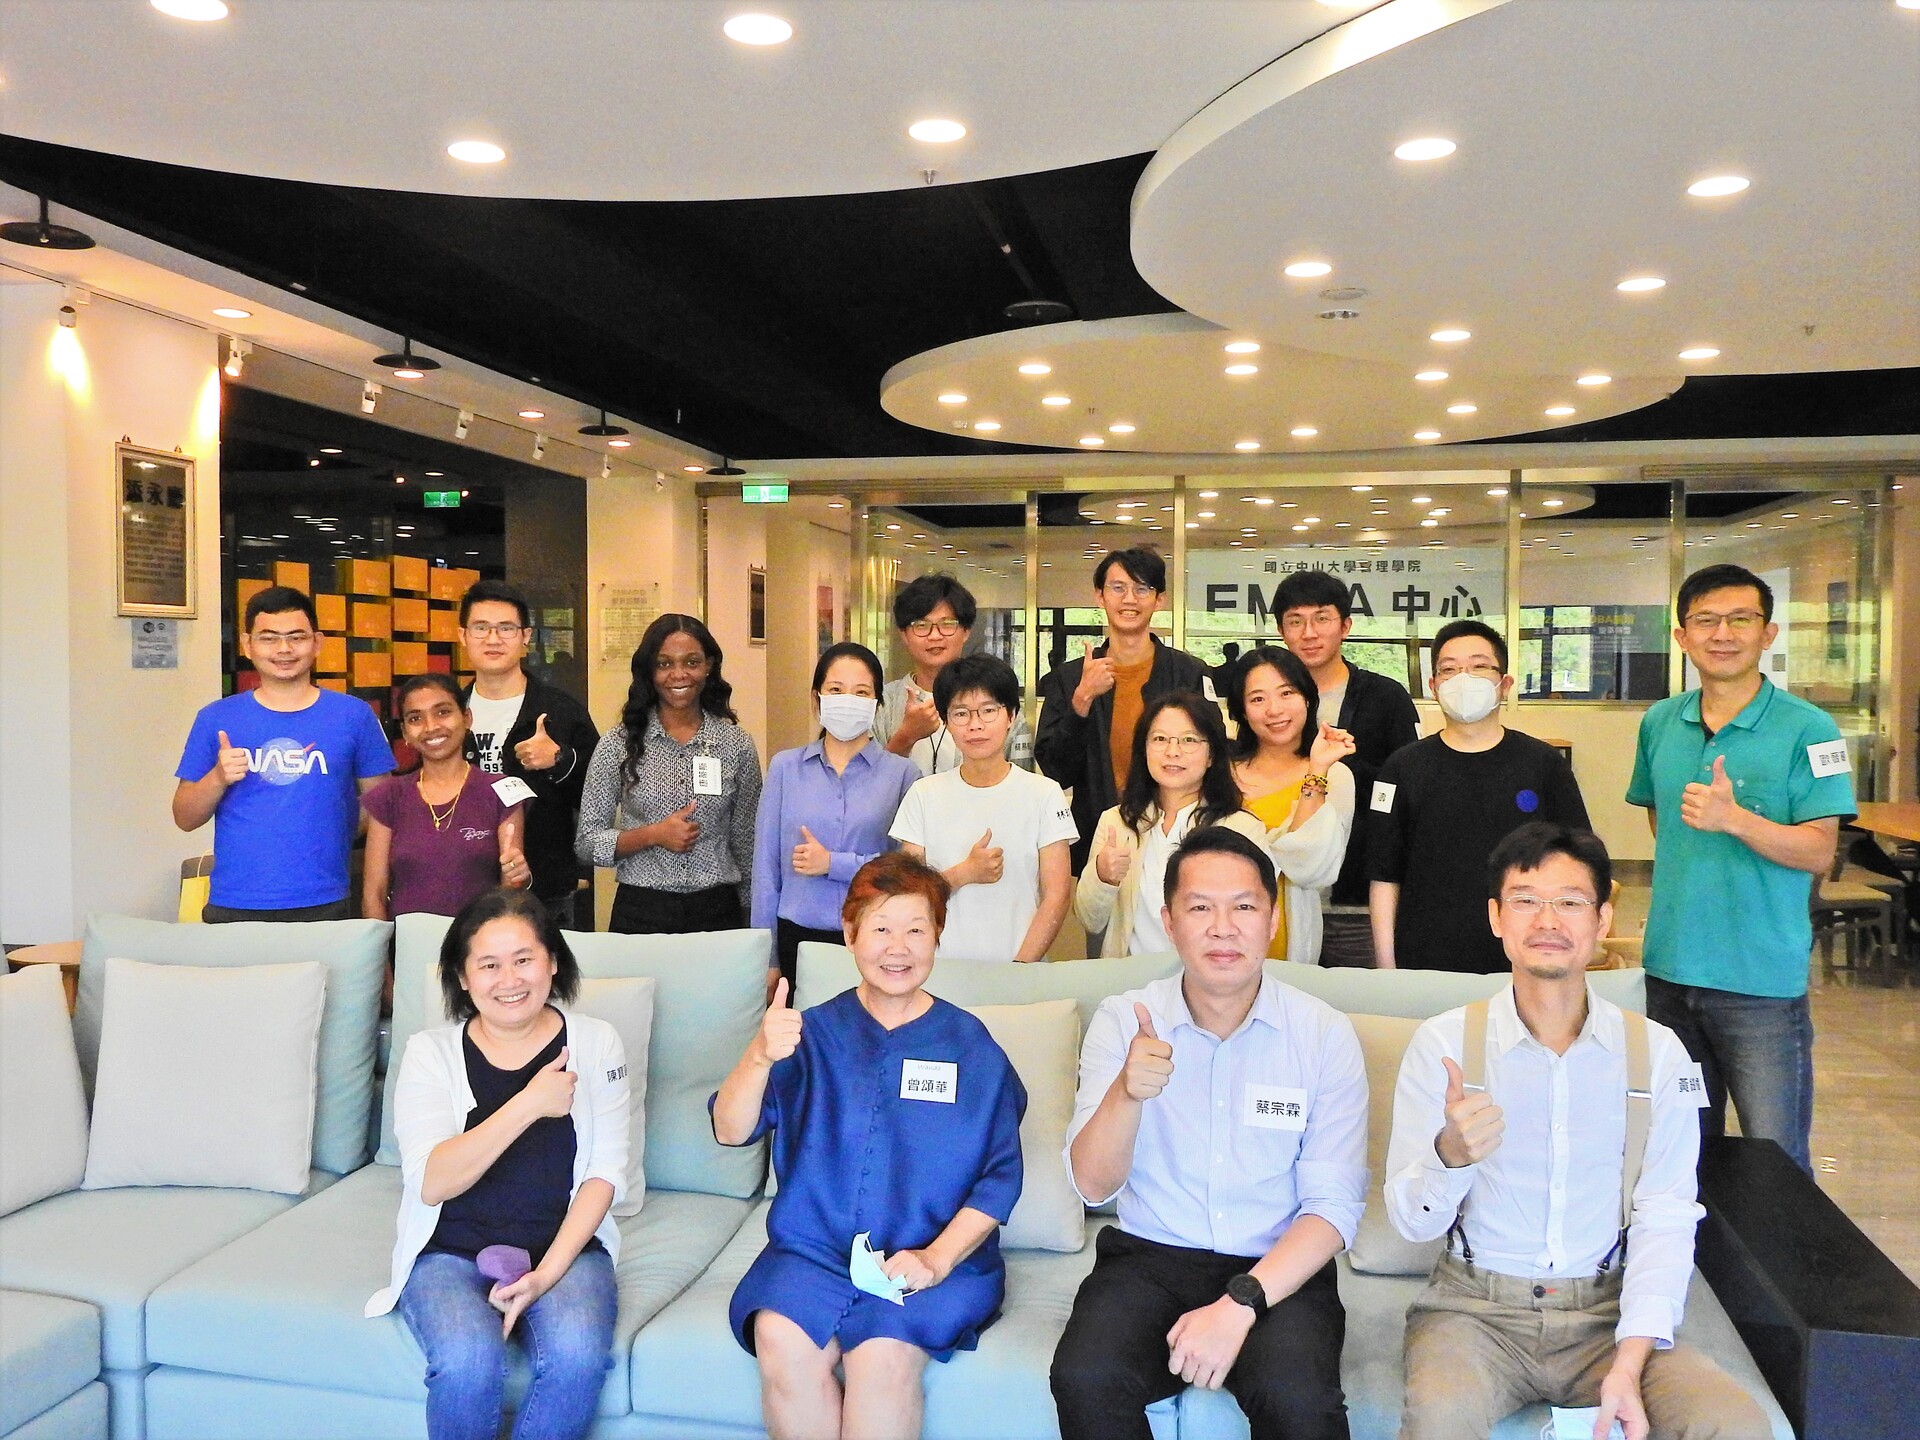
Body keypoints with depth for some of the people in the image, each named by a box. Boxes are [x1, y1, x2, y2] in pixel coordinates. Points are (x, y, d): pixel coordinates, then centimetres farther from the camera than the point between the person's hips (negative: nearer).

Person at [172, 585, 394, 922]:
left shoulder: (353, 715, 2)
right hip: (232, 908, 1)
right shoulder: (215, 719, 5)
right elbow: (184, 818, 7)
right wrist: (218, 778, -10)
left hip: (325, 906, -1)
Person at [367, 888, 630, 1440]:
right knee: (470, 1363, -30)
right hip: (451, 1252, 0)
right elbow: (430, 1183, -12)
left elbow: (605, 1173, -1)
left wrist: (546, 1274, -14)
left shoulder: (596, 1043, 3)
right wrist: (528, 1105, -23)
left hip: (565, 1246, 1)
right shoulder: (431, 1052, 0)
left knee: (578, 1355, -29)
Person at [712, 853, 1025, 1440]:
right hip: (814, 1247, 2)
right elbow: (730, 1130, -4)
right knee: (781, 1340, -28)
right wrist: (760, 1055, -24)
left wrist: (936, 1258, -12)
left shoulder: (971, 1045, 4)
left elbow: (1000, 1175, 2)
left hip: (936, 1256, -1)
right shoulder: (813, 1033, 7)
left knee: (883, 1356, -30)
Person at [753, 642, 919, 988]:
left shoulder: (902, 773, 1)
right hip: (798, 936, 1)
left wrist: (834, 863, -11)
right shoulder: (784, 767, 6)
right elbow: (766, 868, 7)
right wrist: (767, 959, 5)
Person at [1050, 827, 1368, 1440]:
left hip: (1277, 1271, -1)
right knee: (1086, 1378, -26)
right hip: (1149, 1257, 2)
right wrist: (1127, 1092, -29)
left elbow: (1334, 1204, -6)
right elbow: (1092, 1185, -9)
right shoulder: (1122, 1020, -2)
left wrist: (1240, 1303, -20)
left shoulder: (1324, 1034, -4)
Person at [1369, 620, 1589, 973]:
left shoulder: (1545, 765, 3)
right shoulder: (1404, 768, 2)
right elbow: (1384, 878, 2)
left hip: (1521, 967, 0)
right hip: (1423, 967, 0)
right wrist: (1386, 967, -2)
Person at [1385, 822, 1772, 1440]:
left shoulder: (1656, 1052, 1)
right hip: (1476, 1309, -2)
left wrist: (1630, 1362, -13)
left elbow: (1665, 1218, -1)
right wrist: (1450, 1153, -28)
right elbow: (1411, 1219, -6)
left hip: (1607, 1312, 3)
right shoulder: (1443, 1043, -4)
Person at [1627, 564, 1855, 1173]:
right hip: (1670, 967, 5)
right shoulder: (1659, 724, 6)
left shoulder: (1807, 729, -9)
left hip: (1762, 981, -5)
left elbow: (1818, 852, -13)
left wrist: (1734, 819, -27)